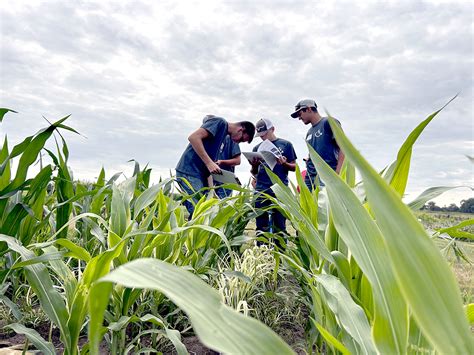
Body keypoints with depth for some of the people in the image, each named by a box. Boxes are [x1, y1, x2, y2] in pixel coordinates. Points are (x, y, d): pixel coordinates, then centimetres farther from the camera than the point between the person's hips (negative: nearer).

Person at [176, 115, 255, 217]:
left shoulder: (223, 133, 20)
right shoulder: (220, 122, -7)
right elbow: (193, 137, -20)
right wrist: (209, 163, -22)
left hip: (200, 174, 9)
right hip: (189, 171, -9)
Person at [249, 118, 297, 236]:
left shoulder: (285, 144, 8)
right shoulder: (257, 148, 16)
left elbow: (294, 167, 8)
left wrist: (284, 163, -13)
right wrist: (254, 166, -5)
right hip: (261, 191, 2)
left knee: (279, 226, -2)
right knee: (261, 226, 2)